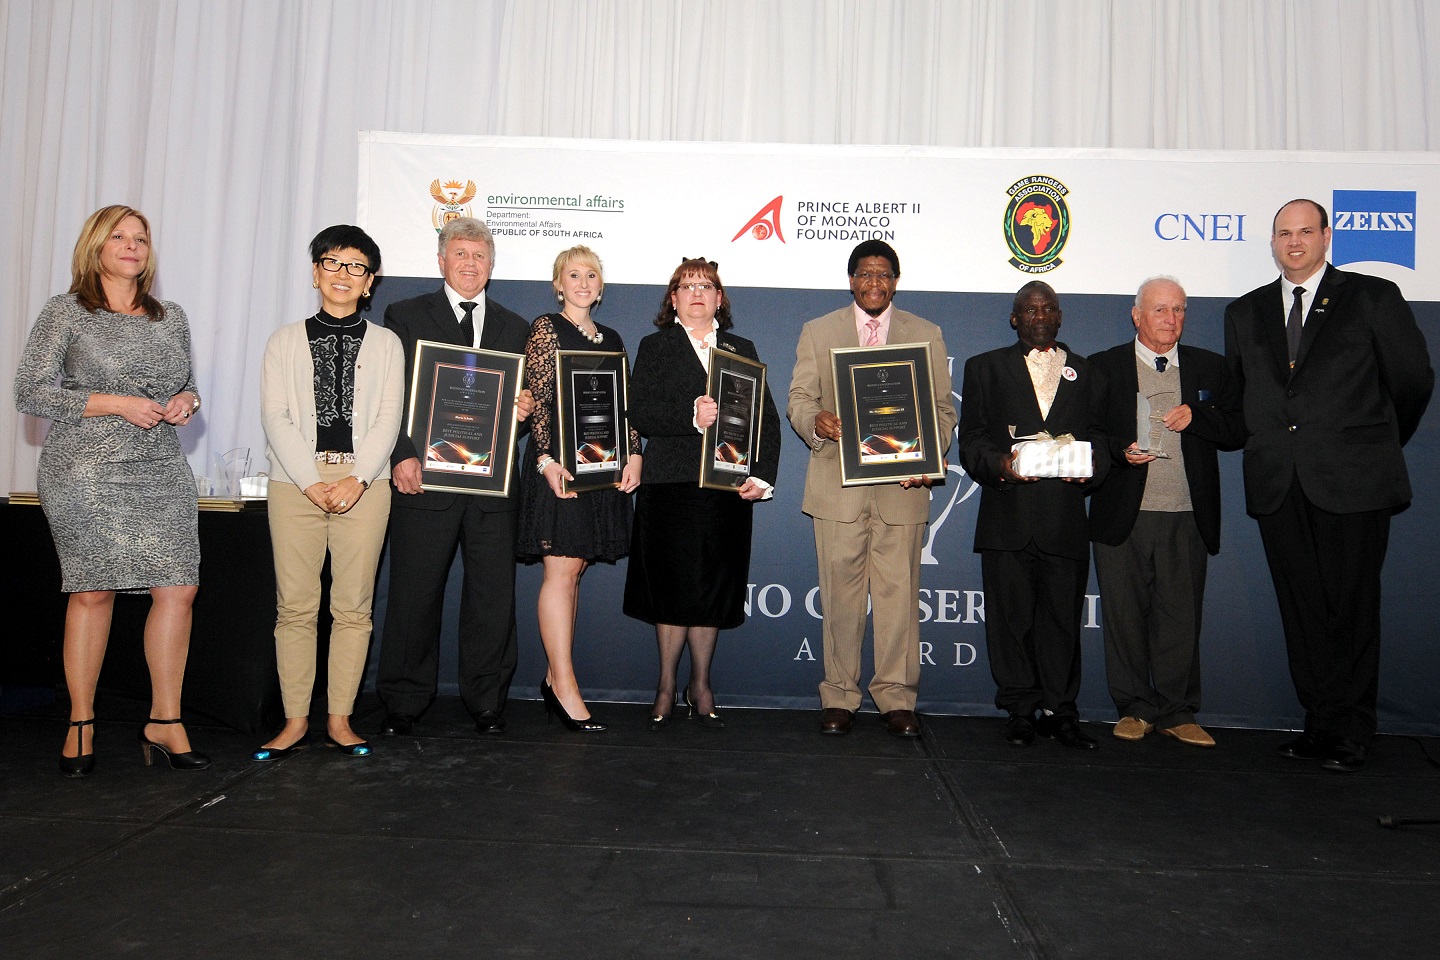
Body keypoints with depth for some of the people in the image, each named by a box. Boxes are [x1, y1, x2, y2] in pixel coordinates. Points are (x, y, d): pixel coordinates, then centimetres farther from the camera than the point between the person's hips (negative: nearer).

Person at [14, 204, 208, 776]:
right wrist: (117, 403, -12)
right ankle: (81, 724, 16)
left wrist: (187, 399, 1)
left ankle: (164, 723, 6)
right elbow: (30, 393, -3)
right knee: (93, 591, 0)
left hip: (161, 472, 4)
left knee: (178, 589, -5)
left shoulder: (172, 318, 15)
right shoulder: (66, 313, 2)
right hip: (86, 472, -4)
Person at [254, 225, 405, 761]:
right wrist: (311, 482, -9)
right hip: (295, 482, 0)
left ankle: (340, 720, 9)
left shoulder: (386, 343, 12)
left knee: (353, 607, 1)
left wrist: (356, 480, -10)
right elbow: (276, 417, 3)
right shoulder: (285, 341, 12)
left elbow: (388, 420, 3)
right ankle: (295, 721, 10)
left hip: (364, 484, 0)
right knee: (295, 606, 0)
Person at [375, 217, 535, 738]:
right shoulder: (404, 316, 9)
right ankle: (403, 703, 16)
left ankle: (487, 701, 17)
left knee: (493, 592, 4)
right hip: (424, 476, -2)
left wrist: (526, 409, -5)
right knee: (414, 592, 3)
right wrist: (402, 456, -11)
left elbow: (526, 398, 19)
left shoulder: (515, 328, 17)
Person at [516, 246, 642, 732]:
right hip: (560, 462, -6)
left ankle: (554, 677, 16)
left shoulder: (612, 339, 18)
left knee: (573, 571, 8)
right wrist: (546, 459, -17)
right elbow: (537, 399, -8)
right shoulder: (546, 327, 0)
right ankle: (565, 689, -3)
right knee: (562, 570, -7)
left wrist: (633, 454, 3)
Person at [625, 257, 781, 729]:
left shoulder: (742, 350, 17)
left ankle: (700, 686, 18)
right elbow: (639, 412, -5)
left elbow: (767, 419, 9)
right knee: (674, 586, 0)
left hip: (727, 487, 2)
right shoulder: (655, 347, 11)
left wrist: (763, 476, -4)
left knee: (714, 588, 5)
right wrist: (691, 417, -20)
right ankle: (667, 686, 15)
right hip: (670, 485, -2)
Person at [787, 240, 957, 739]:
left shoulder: (927, 335, 13)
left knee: (899, 593, 1)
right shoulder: (817, 332, 12)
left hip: (902, 486, 0)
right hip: (837, 485, 0)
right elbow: (798, 398, 7)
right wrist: (815, 420, -17)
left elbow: (943, 408, 9)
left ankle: (896, 697, 13)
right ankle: (839, 697, 14)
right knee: (840, 594, 3)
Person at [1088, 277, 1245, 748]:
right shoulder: (1102, 367, 5)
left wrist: (1195, 417, -8)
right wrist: (1120, 451, -16)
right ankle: (1135, 709, 18)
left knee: (1181, 618, 5)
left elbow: (1237, 431, 9)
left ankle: (1177, 713, 18)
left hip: (1187, 519, 2)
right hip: (1122, 515, -1)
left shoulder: (1211, 368, 13)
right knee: (1125, 617, 4)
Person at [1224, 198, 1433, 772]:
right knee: (1301, 611, 6)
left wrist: (1379, 445, 13)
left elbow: (1413, 379, 8)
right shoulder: (1245, 313, 15)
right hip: (1278, 486, 3)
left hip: (1352, 482, -3)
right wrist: (1268, 445, 14)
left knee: (1353, 608, 1)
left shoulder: (1372, 297, 4)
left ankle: (1352, 733, 11)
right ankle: (1320, 723, 16)